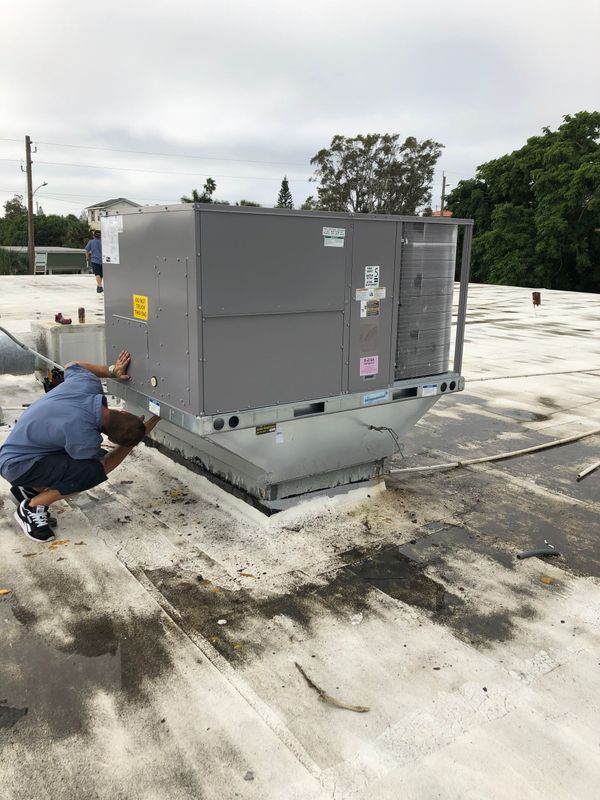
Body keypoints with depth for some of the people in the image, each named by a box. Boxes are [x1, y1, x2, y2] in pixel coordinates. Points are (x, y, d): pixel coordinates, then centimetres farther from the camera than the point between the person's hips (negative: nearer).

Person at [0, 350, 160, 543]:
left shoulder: (88, 383, -18)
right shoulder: (82, 434, -35)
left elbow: (73, 366, 9)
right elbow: (102, 466, -14)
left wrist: (112, 371, 0)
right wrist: (139, 436, -12)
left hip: (18, 445, 9)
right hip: (17, 464, -9)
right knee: (93, 470, -26)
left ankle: (29, 489, 22)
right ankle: (31, 508, -6)